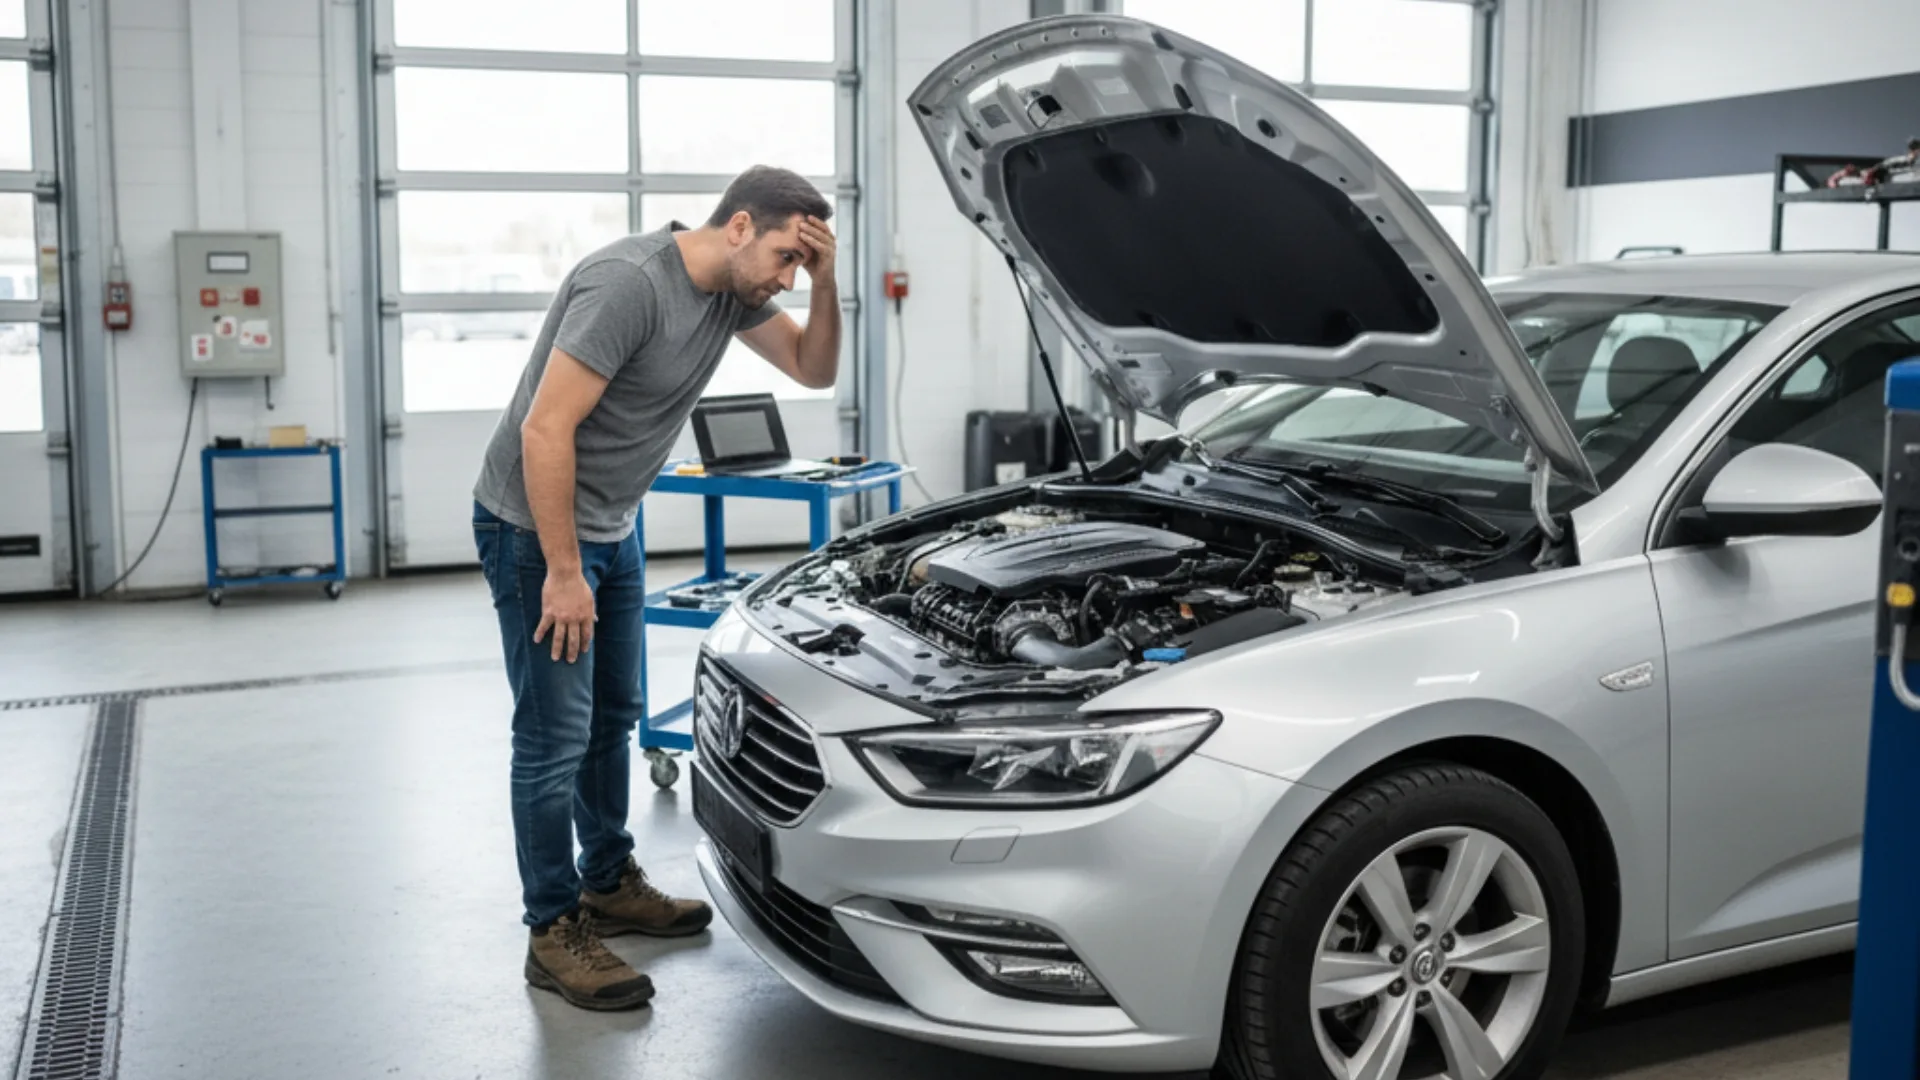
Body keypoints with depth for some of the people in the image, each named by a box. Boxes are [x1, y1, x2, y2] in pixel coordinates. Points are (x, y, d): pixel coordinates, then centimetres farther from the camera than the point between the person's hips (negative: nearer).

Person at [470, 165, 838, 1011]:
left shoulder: (735, 289, 0)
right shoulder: (629, 283, -27)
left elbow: (814, 369, 8)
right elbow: (545, 431, -29)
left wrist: (825, 280, -10)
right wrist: (563, 573, -26)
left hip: (612, 527, 9)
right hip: (534, 528, -9)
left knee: (613, 716, 18)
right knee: (557, 734, -4)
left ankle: (609, 886, 34)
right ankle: (554, 935, 8)